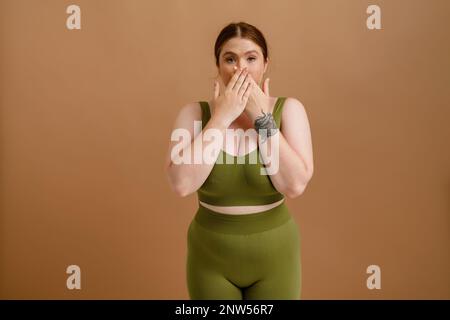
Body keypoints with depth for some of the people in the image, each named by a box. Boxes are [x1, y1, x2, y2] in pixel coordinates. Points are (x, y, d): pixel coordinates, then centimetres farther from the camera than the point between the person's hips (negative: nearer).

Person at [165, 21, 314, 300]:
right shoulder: (194, 113, -7)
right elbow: (182, 184, -21)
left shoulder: (288, 109, -8)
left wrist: (263, 118, -19)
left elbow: (295, 185, -20)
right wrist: (221, 117, -21)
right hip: (211, 256, 0)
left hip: (274, 255, 0)